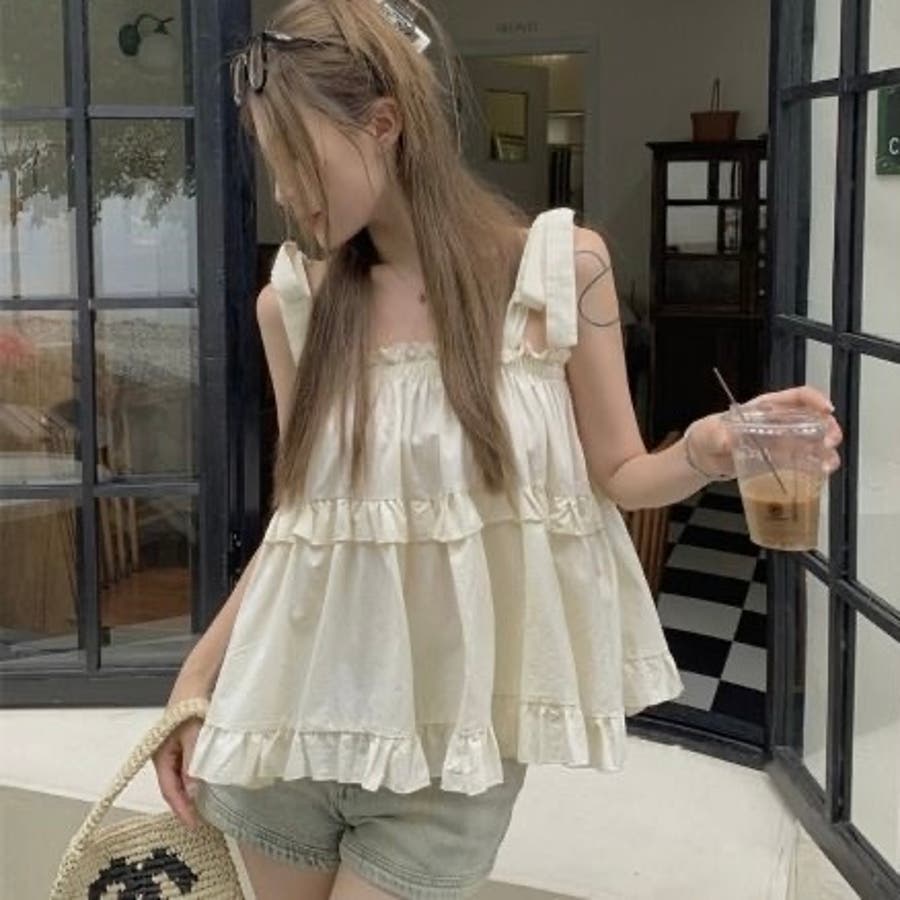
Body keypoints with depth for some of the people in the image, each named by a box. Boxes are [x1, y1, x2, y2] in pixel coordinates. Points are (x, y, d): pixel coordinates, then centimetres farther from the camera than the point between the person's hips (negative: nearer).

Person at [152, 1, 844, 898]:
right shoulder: (293, 299, -1)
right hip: (297, 707, 3)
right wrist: (197, 673, 7)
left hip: (451, 726, -2)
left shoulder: (560, 266, -7)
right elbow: (297, 512, 8)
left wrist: (703, 453, -21)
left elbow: (615, 477, 1)